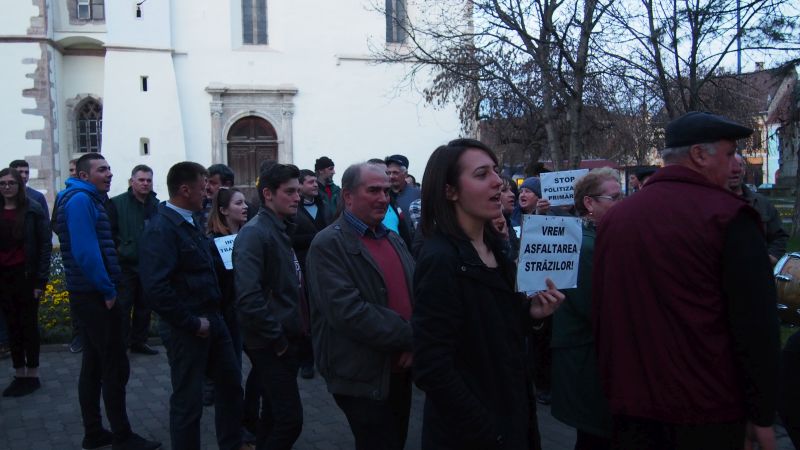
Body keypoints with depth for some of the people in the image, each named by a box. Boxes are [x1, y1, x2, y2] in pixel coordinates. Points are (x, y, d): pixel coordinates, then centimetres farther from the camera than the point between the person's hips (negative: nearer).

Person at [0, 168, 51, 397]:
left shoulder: (33, 210, -5)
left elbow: (45, 245, -6)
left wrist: (41, 279, -11)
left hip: (25, 275, -4)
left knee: (28, 324, 4)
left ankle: (32, 375, 13)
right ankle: (19, 374, 18)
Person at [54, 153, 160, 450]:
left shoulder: (89, 200, 17)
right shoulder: (80, 200, -13)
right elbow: (86, 252, -22)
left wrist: (107, 287, 12)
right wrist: (108, 290, -16)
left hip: (90, 296, 10)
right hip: (95, 296, -10)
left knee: (94, 364, 14)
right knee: (116, 367, -4)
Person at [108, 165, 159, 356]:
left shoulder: (156, 205, 6)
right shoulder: (117, 203, -6)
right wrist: (119, 250, -14)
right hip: (125, 265, -4)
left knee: (144, 306, 13)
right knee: (123, 307, 0)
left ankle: (139, 341, 24)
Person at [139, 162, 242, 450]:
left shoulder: (190, 222, 9)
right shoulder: (160, 229, -19)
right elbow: (156, 289, -27)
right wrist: (192, 323, -20)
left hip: (211, 318, 9)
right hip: (186, 327, -9)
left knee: (231, 383, 20)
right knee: (188, 400, 5)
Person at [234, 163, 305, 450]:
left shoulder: (282, 230, 12)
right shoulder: (254, 233, -17)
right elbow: (248, 297, -26)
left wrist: (299, 324, 11)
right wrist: (277, 340, -19)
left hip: (286, 340, 9)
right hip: (270, 345, -9)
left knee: (276, 413, 19)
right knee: (290, 419, -8)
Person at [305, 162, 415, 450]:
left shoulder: (394, 240, 12)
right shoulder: (329, 244, -14)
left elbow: (416, 295, 8)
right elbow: (347, 311, -24)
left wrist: (415, 342, -11)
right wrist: (410, 336, -20)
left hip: (400, 370, 8)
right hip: (363, 377, -7)